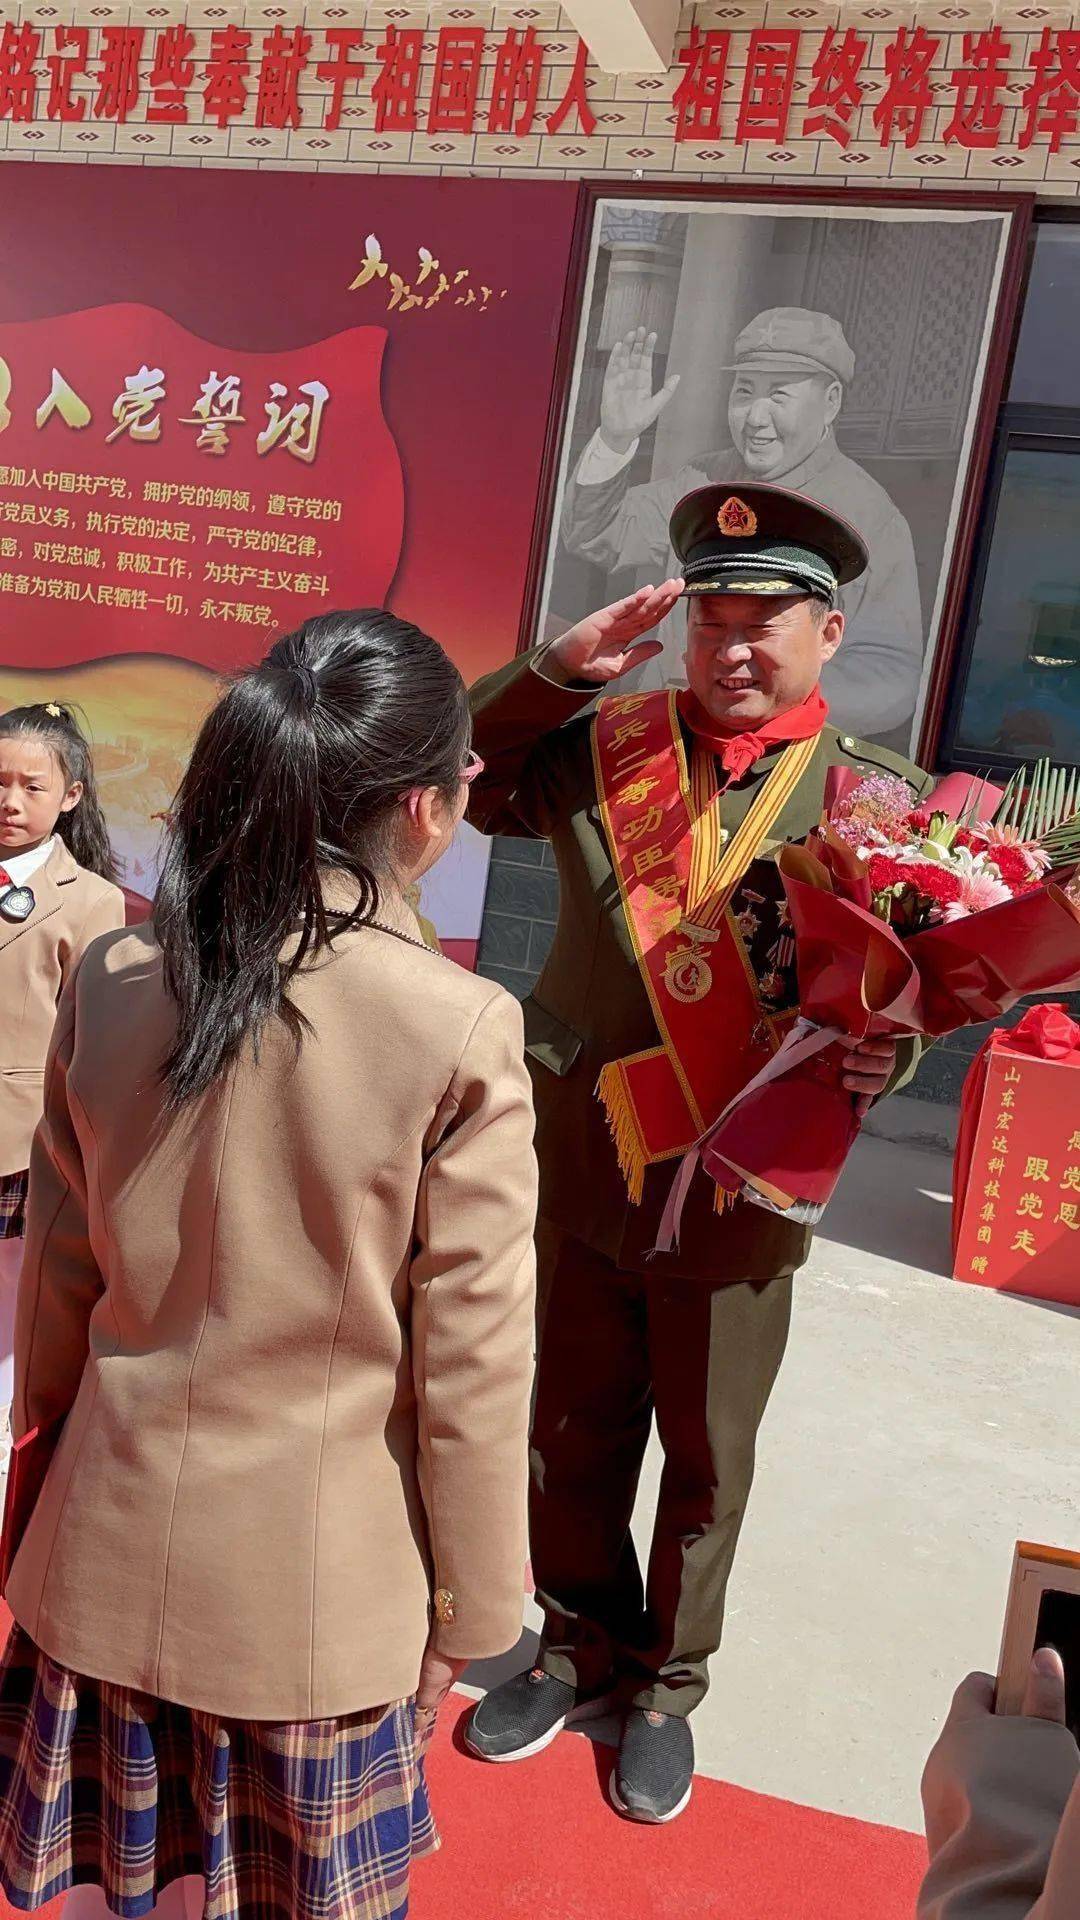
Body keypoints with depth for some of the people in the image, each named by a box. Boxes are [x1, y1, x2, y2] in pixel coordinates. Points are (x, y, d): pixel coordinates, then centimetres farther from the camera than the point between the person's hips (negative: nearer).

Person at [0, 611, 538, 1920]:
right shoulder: (459, 1031, -21)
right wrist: (469, 1613, 1)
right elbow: (472, 1365, -14)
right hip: (317, 1582, -3)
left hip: (114, 1553, 3)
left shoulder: (112, 983, -9)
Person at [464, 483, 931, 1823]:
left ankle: (665, 1686, 44)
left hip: (736, 1197, -1)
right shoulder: (606, 746, -1)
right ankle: (582, 1647, 47)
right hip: (580, 1171, 2)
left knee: (705, 1462, 17)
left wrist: (883, 1057, -23)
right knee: (572, 1439, 19)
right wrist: (561, 665, -14)